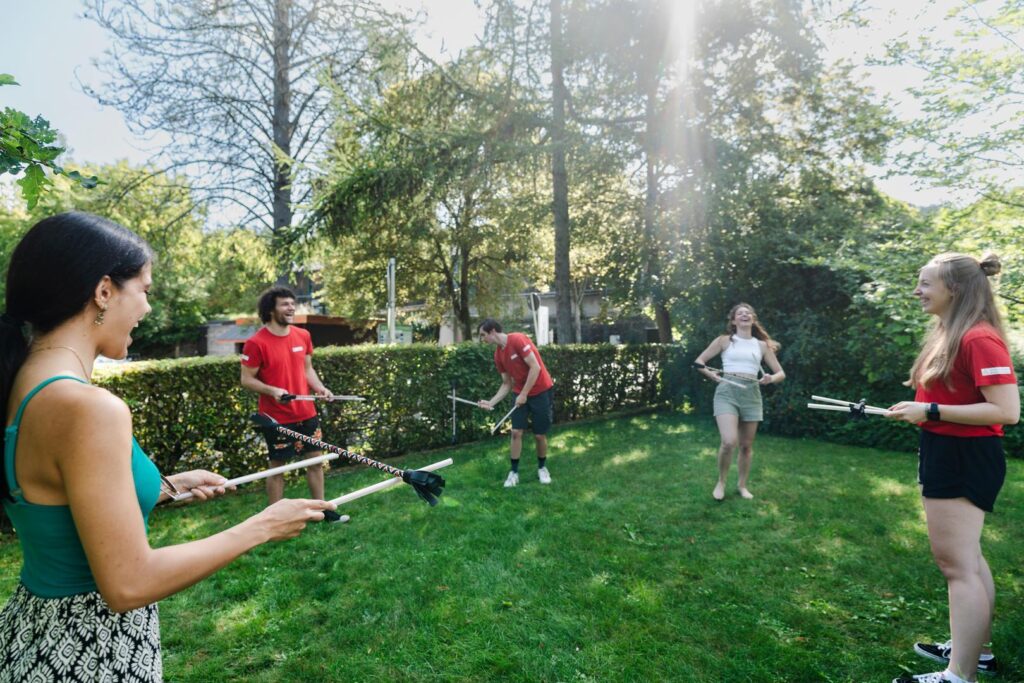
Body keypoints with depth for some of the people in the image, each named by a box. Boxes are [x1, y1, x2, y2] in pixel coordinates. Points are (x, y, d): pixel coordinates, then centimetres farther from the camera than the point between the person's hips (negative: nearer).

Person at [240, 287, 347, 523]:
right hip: (277, 418, -6)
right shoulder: (256, 343, -14)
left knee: (315, 460, 13)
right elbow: (247, 380, -9)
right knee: (277, 467, 7)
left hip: (306, 413, 6)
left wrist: (320, 388, -4)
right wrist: (272, 390, -24)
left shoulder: (303, 336, 3)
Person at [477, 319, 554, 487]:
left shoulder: (518, 339, -20)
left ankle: (542, 467, 25)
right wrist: (491, 402, -3)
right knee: (516, 432, -2)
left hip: (542, 392, -6)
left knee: (540, 435, 2)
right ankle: (514, 472, 10)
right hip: (521, 394, 6)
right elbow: (507, 384, 8)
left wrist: (524, 394, -19)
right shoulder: (498, 355, 2)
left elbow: (535, 367, -22)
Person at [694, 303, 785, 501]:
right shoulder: (724, 340, 7)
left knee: (746, 445, 8)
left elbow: (781, 373, 15)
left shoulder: (762, 345, 13)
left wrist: (771, 378, -8)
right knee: (729, 441, -18)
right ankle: (721, 481, 5)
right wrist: (711, 375, -9)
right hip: (727, 391, -3)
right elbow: (699, 361, 9)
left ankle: (742, 485, 28)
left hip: (751, 393, 3)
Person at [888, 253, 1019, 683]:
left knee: (957, 565, -4)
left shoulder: (979, 338, -19)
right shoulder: (948, 334, 11)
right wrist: (923, 399, 7)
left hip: (964, 459, -11)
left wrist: (931, 411, -23)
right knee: (966, 559, 20)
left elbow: (1007, 410, -24)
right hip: (947, 454, 11)